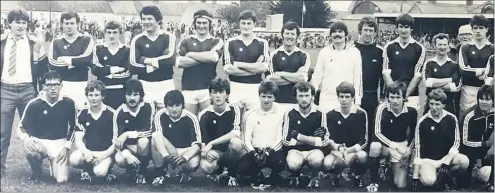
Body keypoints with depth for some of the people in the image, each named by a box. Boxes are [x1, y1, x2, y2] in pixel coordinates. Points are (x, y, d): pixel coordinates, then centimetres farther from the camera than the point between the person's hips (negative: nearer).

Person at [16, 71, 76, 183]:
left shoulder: (68, 103, -5)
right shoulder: (34, 104, -7)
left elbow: (74, 127, 5)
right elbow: (21, 127, -3)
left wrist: (66, 147, -6)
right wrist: (26, 138, -26)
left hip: (60, 143, 0)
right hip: (40, 141, 0)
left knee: (62, 179, -18)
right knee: (30, 151, -37)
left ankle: (54, 164, 20)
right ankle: (36, 171, 0)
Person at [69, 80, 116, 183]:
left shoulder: (111, 114, -7)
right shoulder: (82, 114, 3)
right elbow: (78, 139, -2)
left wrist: (104, 155, -22)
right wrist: (85, 152, -23)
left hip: (105, 153, -3)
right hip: (88, 151, 3)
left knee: (100, 172, -33)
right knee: (74, 159, -30)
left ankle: (106, 170, 5)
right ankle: (87, 169, 4)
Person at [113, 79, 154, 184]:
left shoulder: (148, 107, -13)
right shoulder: (119, 112, -10)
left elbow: (149, 131, -23)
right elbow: (118, 139, -14)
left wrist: (128, 134, -29)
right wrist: (128, 155, -31)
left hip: (145, 148, -1)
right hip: (129, 148, 1)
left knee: (143, 141, -36)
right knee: (119, 159, -31)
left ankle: (142, 171, -9)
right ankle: (133, 167, 7)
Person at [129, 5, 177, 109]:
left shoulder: (168, 37, 1)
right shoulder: (137, 39, 4)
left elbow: (171, 59, -16)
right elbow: (132, 67, -5)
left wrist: (147, 60, -10)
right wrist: (152, 67, -13)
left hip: (165, 85, -1)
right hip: (145, 86, 1)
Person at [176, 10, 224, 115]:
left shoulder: (216, 41, 7)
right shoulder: (186, 41, 10)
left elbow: (213, 57, -14)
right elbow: (179, 62, -6)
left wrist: (190, 54, -5)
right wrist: (205, 58, -8)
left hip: (208, 88, -1)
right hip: (188, 89, 1)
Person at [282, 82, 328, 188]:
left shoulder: (319, 114, -3)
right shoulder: (290, 114, -3)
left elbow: (323, 141, -3)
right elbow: (287, 141, -6)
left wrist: (299, 136, -12)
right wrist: (312, 139, -10)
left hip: (314, 150, 0)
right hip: (295, 150, 0)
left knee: (317, 160, -36)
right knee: (293, 164, -34)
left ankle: (314, 177, 0)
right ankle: (295, 176, 4)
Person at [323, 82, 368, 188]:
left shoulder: (361, 114, -4)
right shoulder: (331, 115, 0)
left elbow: (364, 141, -6)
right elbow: (329, 139, -1)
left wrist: (348, 150, -22)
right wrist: (339, 148, -23)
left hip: (355, 150, 0)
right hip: (337, 151, 1)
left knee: (362, 156, -37)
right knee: (327, 164, -33)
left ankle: (357, 175, 1)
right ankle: (338, 174, 8)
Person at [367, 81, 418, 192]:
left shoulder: (411, 111, -11)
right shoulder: (382, 108, -17)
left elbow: (413, 133, 5)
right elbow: (377, 133, -19)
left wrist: (408, 148, -10)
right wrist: (394, 145, -29)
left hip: (402, 147, 1)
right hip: (385, 144, -1)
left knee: (400, 185, -8)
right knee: (374, 146, -40)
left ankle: (394, 167, 28)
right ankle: (374, 181, -17)